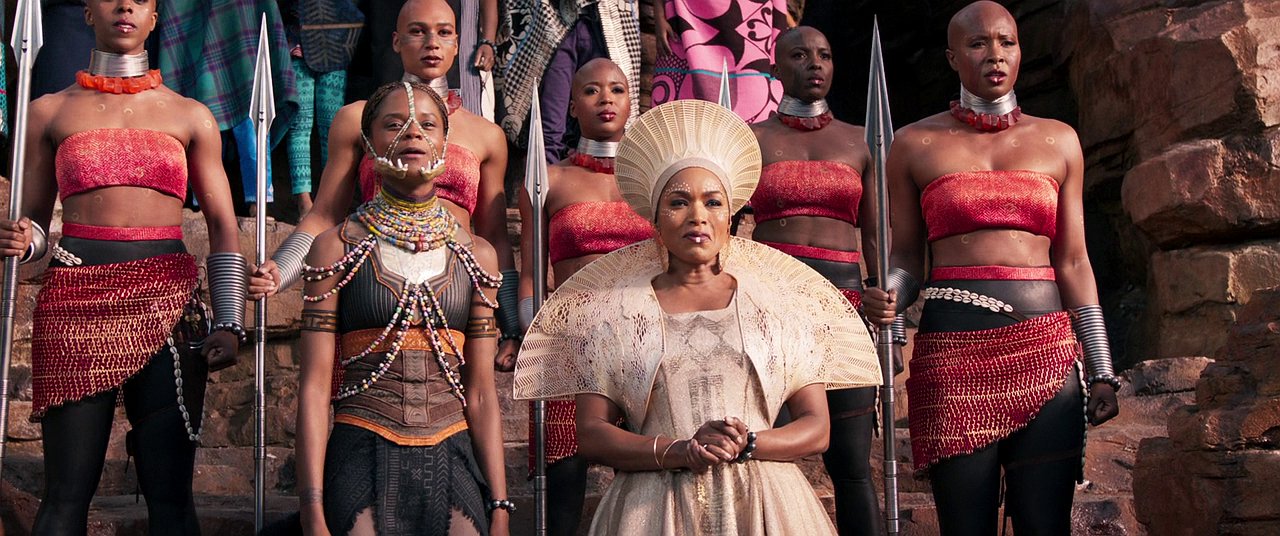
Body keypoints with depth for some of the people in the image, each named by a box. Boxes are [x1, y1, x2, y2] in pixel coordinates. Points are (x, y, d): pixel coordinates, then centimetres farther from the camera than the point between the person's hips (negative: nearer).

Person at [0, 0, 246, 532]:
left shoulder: (190, 117, 12)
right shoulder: (50, 112, 12)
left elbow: (223, 228, 10)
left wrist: (229, 323, -1)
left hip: (166, 301, 0)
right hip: (74, 301, 0)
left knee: (169, 492, -3)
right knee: (66, 493, -3)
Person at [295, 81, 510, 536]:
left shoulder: (476, 255, 9)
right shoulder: (338, 247, 2)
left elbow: (481, 392, 8)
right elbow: (315, 385, -2)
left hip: (451, 464, 2)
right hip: (363, 462, -2)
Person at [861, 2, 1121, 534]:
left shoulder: (1058, 141, 13)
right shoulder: (916, 144, 9)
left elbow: (1072, 262, 13)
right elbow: (905, 258, 11)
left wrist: (1102, 371, 8)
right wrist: (888, 297, -12)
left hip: (1045, 353, 1)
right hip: (953, 355, -1)